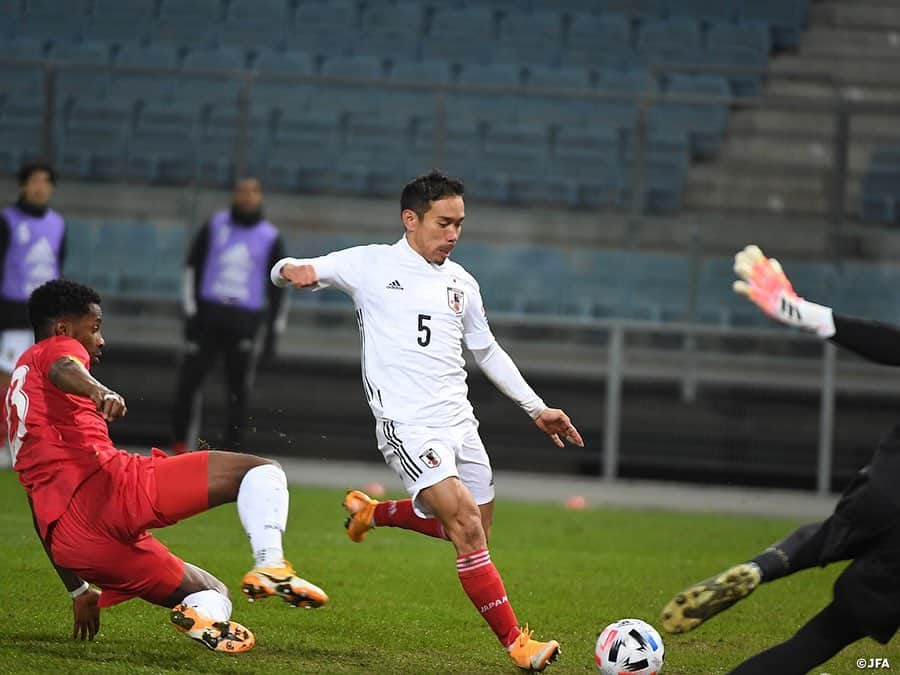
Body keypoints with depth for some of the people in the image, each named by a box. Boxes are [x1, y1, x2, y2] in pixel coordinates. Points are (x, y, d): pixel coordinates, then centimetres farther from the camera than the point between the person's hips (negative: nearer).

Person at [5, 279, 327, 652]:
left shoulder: (17, 394, 35)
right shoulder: (54, 349, 12)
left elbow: (41, 510, 35)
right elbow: (63, 370, -18)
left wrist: (78, 590, 36)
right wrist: (99, 391, -41)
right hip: (109, 484, -8)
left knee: (212, 595, 20)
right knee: (262, 472, -4)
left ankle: (202, 616, -17)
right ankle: (270, 565, -32)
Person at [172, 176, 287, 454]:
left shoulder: (270, 238, 5)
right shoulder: (215, 226, 7)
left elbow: (278, 286, 10)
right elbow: (193, 268, 9)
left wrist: (273, 330, 5)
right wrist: (191, 312, 0)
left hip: (246, 323, -1)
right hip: (209, 316, 1)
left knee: (239, 389, -1)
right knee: (189, 379, -4)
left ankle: (233, 451, 5)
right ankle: (180, 444, 6)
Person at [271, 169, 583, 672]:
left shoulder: (461, 283, 15)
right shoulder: (372, 265, 1)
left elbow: (488, 351, 27)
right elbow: (285, 271, 4)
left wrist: (537, 408, 23)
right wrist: (293, 271, -21)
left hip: (460, 422, 7)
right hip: (409, 427, -7)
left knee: (474, 530, 12)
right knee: (468, 527, -19)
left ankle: (372, 512, 35)